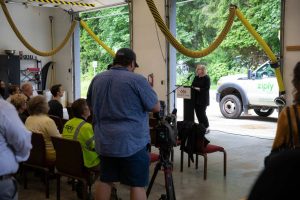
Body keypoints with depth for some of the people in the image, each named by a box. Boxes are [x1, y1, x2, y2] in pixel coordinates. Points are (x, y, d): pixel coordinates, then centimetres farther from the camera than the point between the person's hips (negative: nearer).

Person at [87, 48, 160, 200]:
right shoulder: (137, 80, -11)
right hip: (132, 141, -6)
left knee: (105, 180, 15)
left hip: (105, 141, 6)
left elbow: (90, 105, 21)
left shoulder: (97, 79, 7)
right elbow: (156, 107, -4)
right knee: (137, 184, 2)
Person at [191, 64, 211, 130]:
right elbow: (193, 85, 19)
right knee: (197, 113, 6)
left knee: (202, 113, -9)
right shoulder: (196, 77, 14)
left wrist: (199, 89, -18)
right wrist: (193, 87, -3)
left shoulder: (206, 78, -7)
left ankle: (206, 127, 3)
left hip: (203, 99, -7)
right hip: (196, 98, 7)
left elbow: (206, 88, -13)